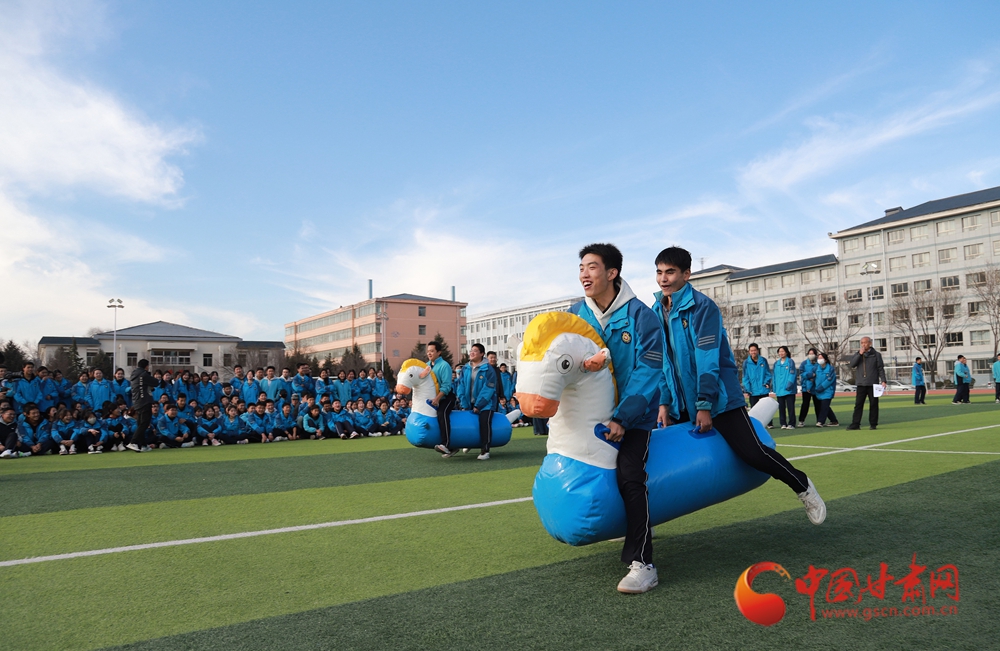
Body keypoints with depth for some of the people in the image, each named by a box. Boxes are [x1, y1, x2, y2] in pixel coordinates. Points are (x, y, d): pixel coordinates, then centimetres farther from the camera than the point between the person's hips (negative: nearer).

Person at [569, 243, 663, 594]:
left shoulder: (640, 315, -17)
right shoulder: (576, 314, -2)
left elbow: (648, 371, -20)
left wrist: (622, 419, -25)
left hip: (633, 415, -5)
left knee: (629, 476, -19)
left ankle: (642, 564, -10)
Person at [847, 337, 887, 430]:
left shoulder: (876, 354, 4)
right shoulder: (858, 354, 11)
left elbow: (881, 368, 2)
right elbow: (852, 364, -4)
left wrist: (883, 381, -7)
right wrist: (860, 354, -10)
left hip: (873, 384, -2)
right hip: (861, 384, 2)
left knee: (873, 404, 4)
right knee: (858, 404, -1)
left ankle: (873, 424, 12)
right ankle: (855, 424, 0)